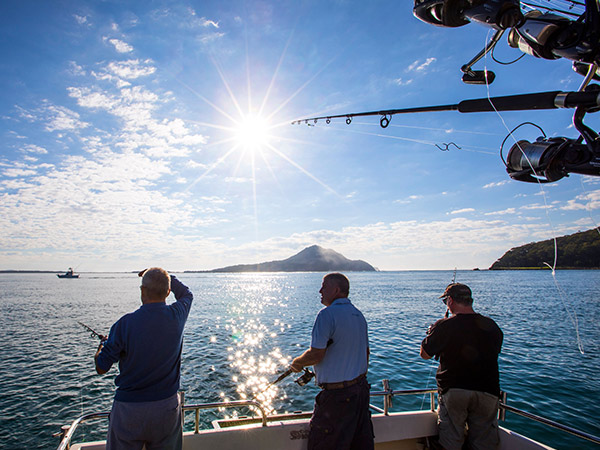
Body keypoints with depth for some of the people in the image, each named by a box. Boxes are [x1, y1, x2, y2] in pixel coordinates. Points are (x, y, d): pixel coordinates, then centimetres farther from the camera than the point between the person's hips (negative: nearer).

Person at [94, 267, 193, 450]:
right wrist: (164, 276, 16)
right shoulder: (177, 316, -12)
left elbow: (101, 368, -5)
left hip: (129, 409, -2)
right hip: (167, 406, 3)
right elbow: (186, 294, 14)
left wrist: (102, 344, 14)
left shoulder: (125, 324, -18)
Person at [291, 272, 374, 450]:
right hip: (361, 389, 9)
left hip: (337, 394, -8)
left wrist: (297, 363, -2)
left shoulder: (327, 314, -18)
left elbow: (316, 354, -21)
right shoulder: (359, 315, 8)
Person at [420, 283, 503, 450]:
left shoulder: (444, 326, -15)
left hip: (453, 391, -3)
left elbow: (425, 354, -4)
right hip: (487, 392, 4)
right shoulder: (492, 326, -1)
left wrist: (431, 333, 13)